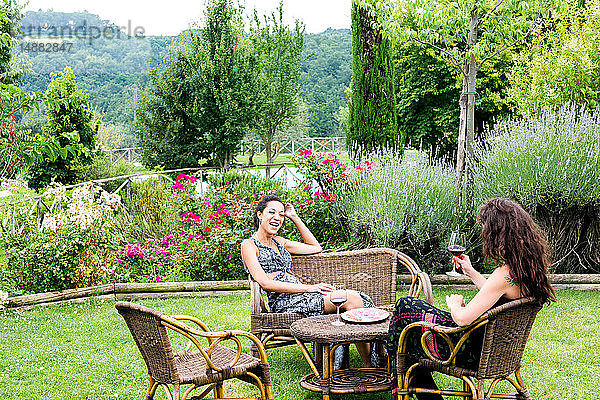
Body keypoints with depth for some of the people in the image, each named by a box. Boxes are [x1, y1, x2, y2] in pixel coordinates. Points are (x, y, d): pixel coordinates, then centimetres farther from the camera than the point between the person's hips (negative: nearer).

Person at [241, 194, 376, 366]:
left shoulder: (279, 242, 24)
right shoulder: (249, 245, 1)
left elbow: (316, 248, 27)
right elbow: (265, 283, -12)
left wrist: (295, 217, 23)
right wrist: (308, 288, -16)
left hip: (298, 294, 8)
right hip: (282, 302, -8)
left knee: (360, 298, -17)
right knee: (351, 298, -24)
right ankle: (369, 366, -22)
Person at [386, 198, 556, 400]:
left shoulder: (504, 274, -31)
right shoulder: (528, 266, -3)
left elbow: (462, 319, -28)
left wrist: (454, 303, -6)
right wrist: (471, 272, 18)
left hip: (475, 353, -9)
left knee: (405, 308, 5)